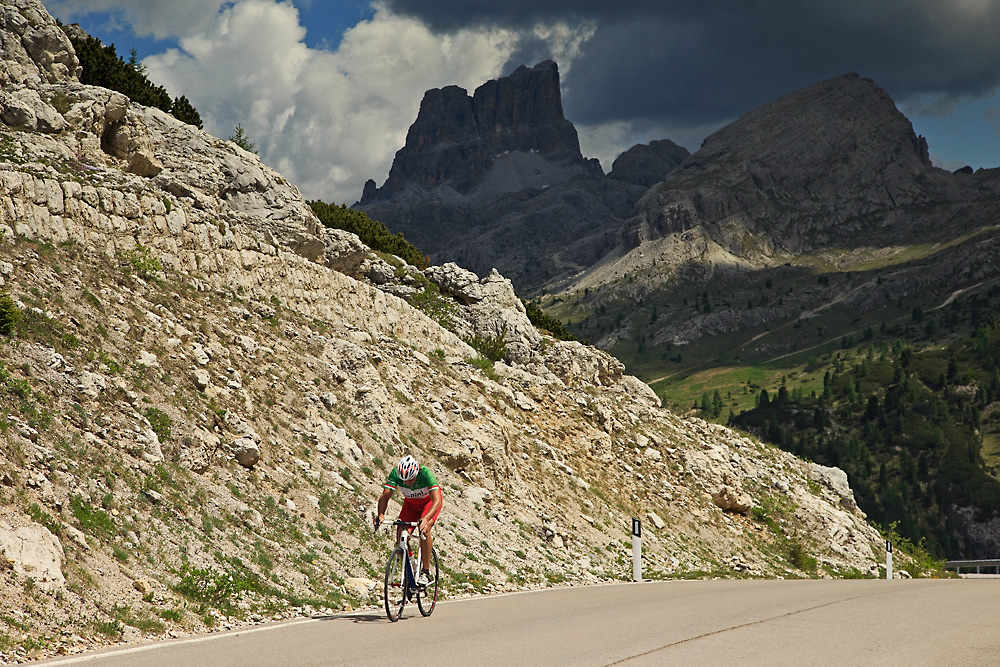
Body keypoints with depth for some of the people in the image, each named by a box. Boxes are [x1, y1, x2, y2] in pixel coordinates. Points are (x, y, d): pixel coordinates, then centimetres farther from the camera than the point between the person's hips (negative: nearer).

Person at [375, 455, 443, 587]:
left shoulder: (426, 474, -38)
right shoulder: (395, 474, -30)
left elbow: (437, 501, -45)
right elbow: (385, 496, -32)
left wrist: (426, 519, -61)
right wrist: (380, 514, -52)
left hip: (429, 502, -4)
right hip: (410, 503, 4)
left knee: (424, 529, -29)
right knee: (401, 532, -16)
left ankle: (425, 572, -21)